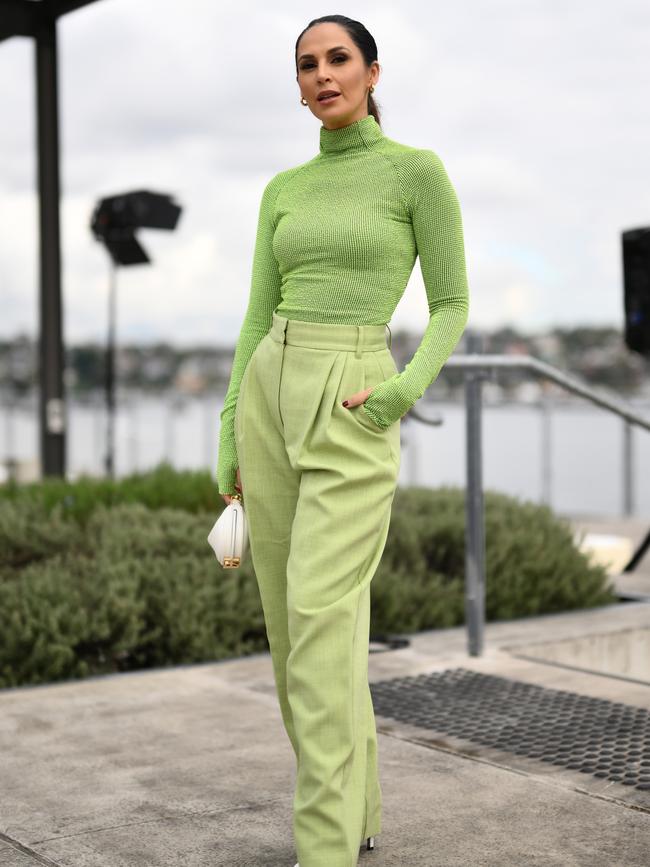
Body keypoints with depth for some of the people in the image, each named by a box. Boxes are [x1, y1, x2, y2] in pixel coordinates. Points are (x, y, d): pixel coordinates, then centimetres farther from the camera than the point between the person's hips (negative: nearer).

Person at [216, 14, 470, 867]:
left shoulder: (418, 170, -1)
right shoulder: (283, 191, 14)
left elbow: (452, 304, 1)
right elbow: (258, 316, 14)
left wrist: (404, 391, -15)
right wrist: (230, 440, 9)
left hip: (352, 412, -6)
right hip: (270, 394, 6)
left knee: (321, 616, -18)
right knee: (292, 622, 7)